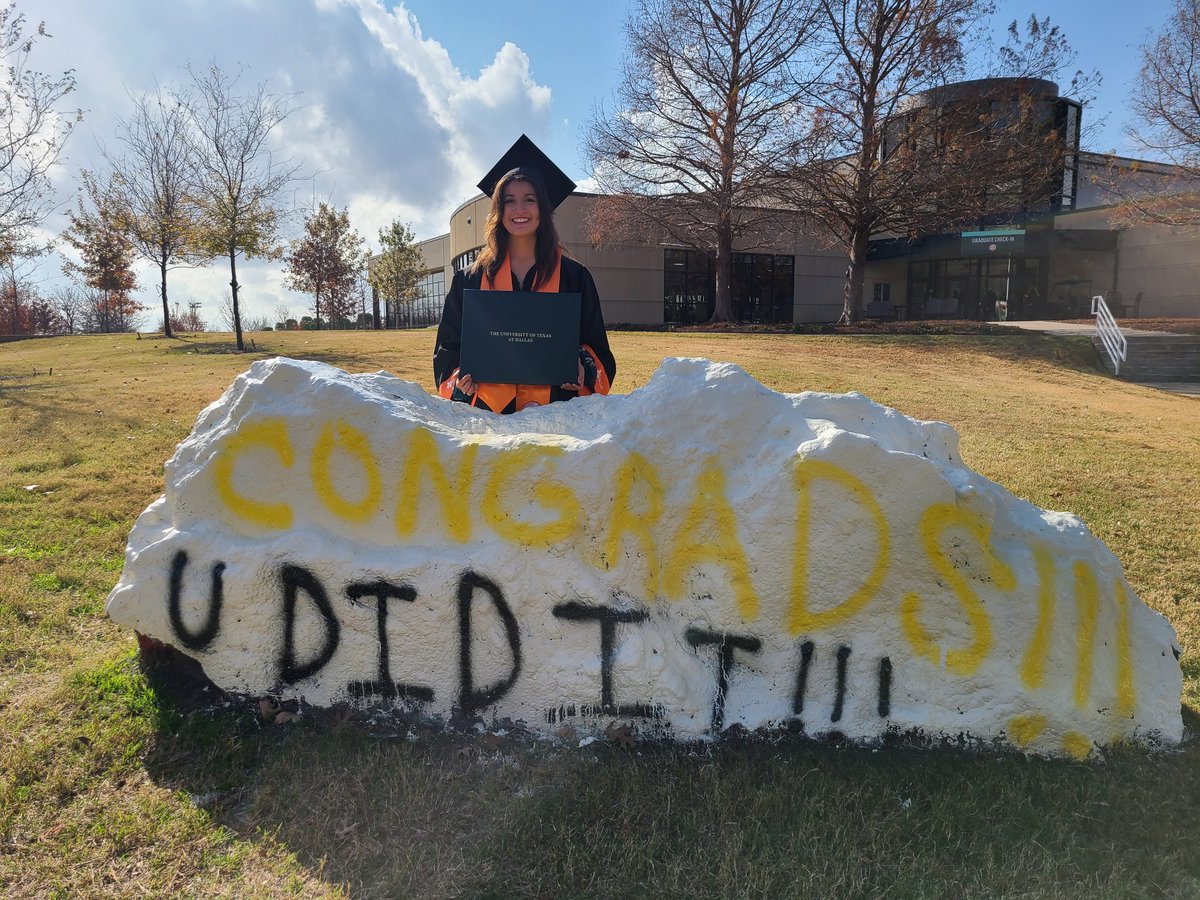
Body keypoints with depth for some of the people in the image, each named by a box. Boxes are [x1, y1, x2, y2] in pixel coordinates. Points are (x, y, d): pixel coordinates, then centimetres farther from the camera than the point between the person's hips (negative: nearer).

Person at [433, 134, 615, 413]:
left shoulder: (573, 276, 10)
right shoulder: (470, 280, 12)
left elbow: (596, 348, 11)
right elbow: (449, 348, 15)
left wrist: (582, 369, -11)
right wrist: (461, 378, -7)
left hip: (555, 408, 0)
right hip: (489, 409, 1)